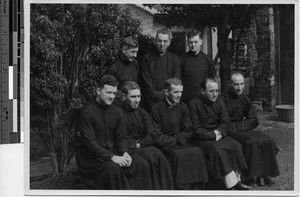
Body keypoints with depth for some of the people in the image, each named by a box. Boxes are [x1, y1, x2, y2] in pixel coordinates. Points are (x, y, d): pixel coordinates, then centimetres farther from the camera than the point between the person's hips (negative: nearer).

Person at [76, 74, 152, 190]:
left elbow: (122, 137, 10)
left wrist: (125, 153, -12)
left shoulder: (117, 111, 8)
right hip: (91, 158, -6)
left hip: (113, 153, 6)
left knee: (140, 163, -14)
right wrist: (112, 157, -25)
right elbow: (90, 142, -18)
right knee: (113, 168, -34)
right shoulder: (87, 112, -12)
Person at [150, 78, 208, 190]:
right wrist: (174, 140, -8)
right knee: (179, 155, -33)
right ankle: (182, 188, -23)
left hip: (181, 143, 4)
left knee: (197, 152, -23)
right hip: (165, 145, -4)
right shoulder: (157, 109, -2)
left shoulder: (182, 107, 13)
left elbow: (188, 132, 14)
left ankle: (196, 187, -19)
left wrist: (177, 139, -4)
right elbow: (157, 136, -5)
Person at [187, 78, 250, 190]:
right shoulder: (193, 104, -8)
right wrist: (213, 135, -15)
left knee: (236, 146, -20)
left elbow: (225, 123, 11)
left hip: (218, 136, 6)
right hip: (201, 139, -6)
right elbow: (196, 130, -11)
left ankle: (237, 180, -21)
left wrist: (218, 132, -10)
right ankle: (232, 184, -32)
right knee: (218, 149, -33)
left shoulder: (219, 103, 12)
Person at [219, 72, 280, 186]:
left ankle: (263, 173, -12)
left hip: (243, 131, 7)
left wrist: (239, 126, -7)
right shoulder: (223, 99, -10)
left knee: (267, 141, -15)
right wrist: (243, 124, -11)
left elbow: (254, 121, 10)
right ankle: (252, 175, -18)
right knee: (253, 142, -29)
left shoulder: (245, 99, 12)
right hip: (230, 133, -6)